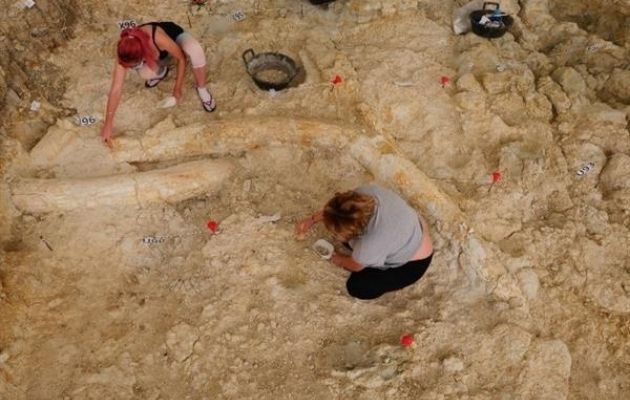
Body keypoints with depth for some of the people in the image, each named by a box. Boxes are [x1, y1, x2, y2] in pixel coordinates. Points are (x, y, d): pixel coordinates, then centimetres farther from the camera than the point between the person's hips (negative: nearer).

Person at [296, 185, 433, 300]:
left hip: (413, 262, -7)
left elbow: (356, 266, -16)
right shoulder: (365, 191, -29)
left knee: (357, 287, -6)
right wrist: (313, 219, 0)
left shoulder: (371, 243, -42)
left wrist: (340, 260, 4)